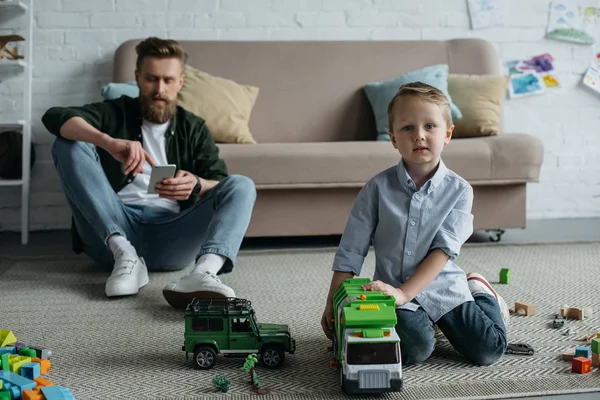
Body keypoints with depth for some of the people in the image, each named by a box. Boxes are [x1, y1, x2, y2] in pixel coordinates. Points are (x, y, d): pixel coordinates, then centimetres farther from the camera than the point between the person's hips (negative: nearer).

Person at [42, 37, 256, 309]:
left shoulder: (193, 128, 18)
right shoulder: (114, 113, 13)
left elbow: (223, 186, 4)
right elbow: (54, 117, -8)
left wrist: (196, 185, -22)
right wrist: (109, 143, -28)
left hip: (170, 236, 1)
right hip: (113, 231, -1)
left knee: (242, 186, -17)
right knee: (69, 144, -15)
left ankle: (201, 274, -49)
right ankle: (125, 256, -29)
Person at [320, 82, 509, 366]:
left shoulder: (459, 190, -6)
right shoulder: (378, 188, -5)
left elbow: (444, 249, -14)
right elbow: (350, 252, -3)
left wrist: (404, 293, -25)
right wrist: (333, 306, -6)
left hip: (443, 287, 1)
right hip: (394, 290, -1)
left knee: (488, 350, -10)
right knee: (414, 349, -27)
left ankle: (481, 293, 20)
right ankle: (421, 321, 10)